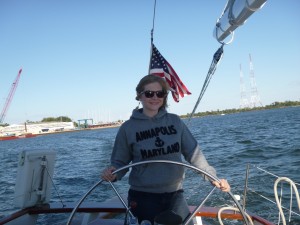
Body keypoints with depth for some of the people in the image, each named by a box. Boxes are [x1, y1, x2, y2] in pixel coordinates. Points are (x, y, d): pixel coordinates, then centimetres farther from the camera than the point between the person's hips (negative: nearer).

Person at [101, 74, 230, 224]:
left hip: (175, 195, 3)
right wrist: (113, 173, -21)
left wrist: (213, 177, -7)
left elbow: (193, 152, 2)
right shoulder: (128, 128, -5)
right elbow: (120, 162, 0)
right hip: (143, 197, -2)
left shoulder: (175, 121, 2)